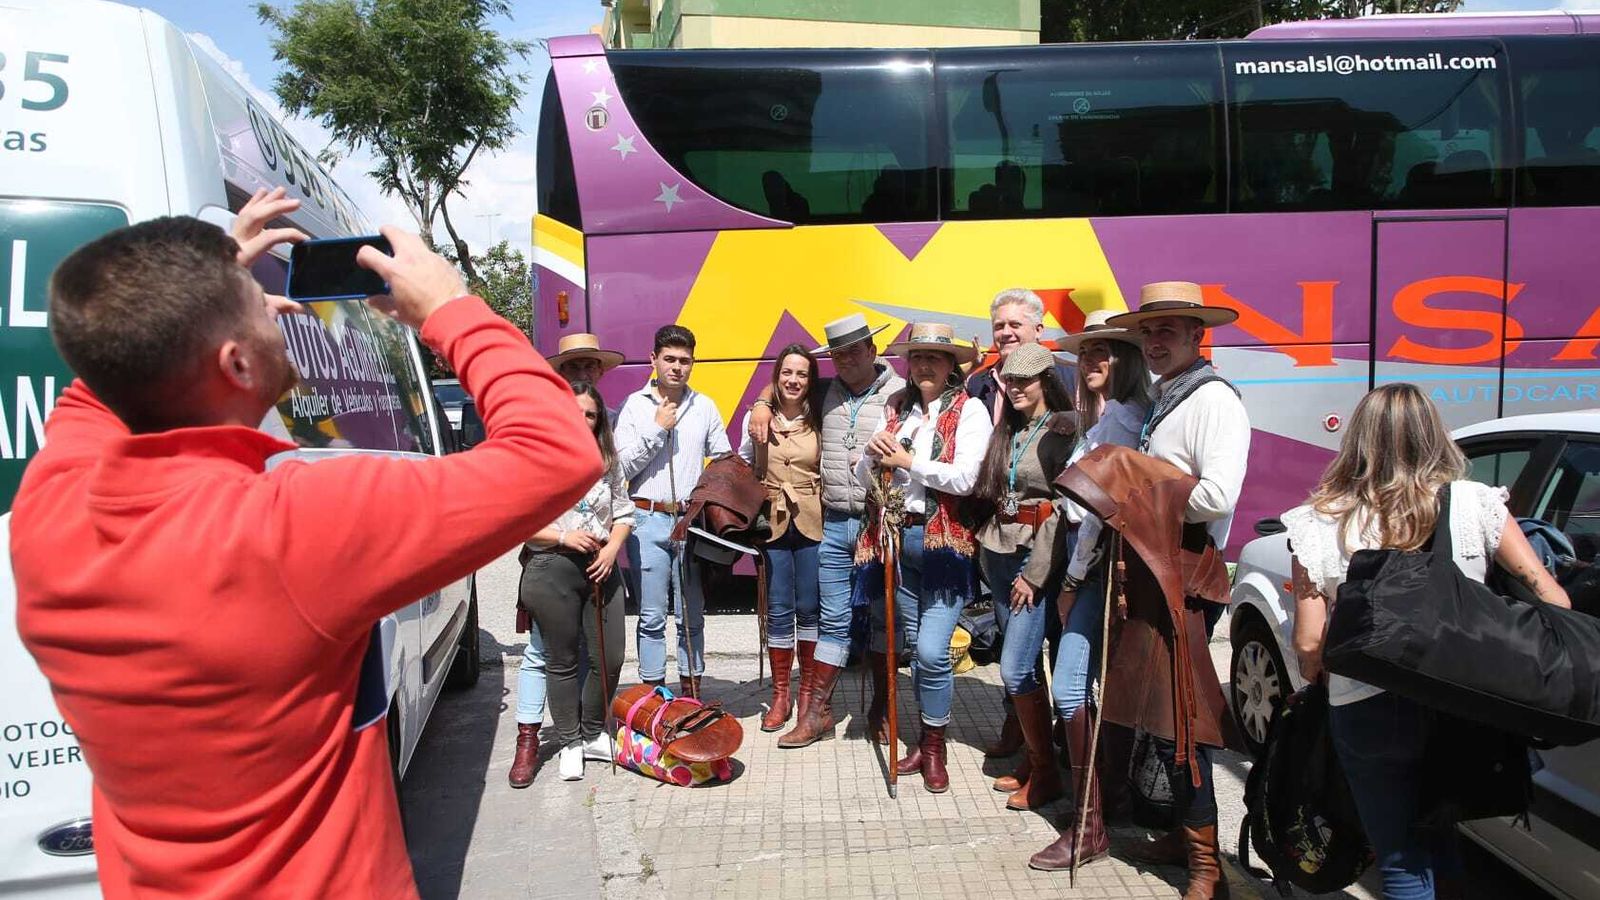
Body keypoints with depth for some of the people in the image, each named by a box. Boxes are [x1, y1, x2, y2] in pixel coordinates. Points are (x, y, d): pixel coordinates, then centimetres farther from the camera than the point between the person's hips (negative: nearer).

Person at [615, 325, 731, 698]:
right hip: (648, 519, -2)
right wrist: (656, 429, -9)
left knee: (692, 616, 9)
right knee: (652, 617, 0)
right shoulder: (634, 405, 2)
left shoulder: (704, 406, 9)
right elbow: (622, 466, -4)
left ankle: (691, 692, 20)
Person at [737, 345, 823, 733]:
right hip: (773, 522, 0)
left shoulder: (819, 420, 1)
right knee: (778, 610, 5)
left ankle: (808, 692, 20)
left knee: (810, 609, 6)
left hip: (812, 522, 0)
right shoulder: (756, 419, 2)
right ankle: (780, 696, 17)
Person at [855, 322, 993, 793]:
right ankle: (927, 739, 28)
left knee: (932, 650, -9)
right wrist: (873, 455, -11)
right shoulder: (894, 410, 11)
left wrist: (906, 460, -10)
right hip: (897, 539, 5)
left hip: (944, 542, -5)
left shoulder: (969, 411, -3)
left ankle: (935, 746, 12)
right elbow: (864, 478, 10)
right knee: (916, 647, 13)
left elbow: (965, 478, -16)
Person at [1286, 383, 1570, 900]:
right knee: (1442, 847, 25)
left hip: (1366, 714, -1)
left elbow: (1308, 643, -8)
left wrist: (1319, 682, 13)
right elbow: (1553, 601, -4)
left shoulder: (1320, 526, -7)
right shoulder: (1475, 504, -4)